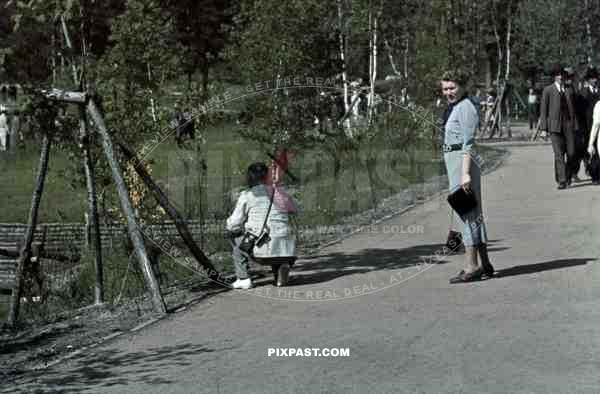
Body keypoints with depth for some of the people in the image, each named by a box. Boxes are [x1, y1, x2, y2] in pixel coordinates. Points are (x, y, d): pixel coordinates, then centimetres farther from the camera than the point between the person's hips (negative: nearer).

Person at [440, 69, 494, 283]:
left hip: (463, 161, -11)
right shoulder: (454, 108, 18)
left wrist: (466, 172, -25)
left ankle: (471, 266, -7)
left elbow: (468, 144, -19)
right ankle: (484, 264, 19)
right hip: (454, 161, 11)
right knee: (474, 213, 12)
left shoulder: (466, 108, -13)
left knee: (467, 212, -9)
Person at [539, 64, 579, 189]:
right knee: (559, 154, -8)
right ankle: (562, 181, -6)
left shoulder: (569, 90, 13)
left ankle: (568, 175, 24)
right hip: (555, 125, -3)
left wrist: (575, 125, 7)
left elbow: (573, 108, 14)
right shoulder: (548, 90, 3)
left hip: (569, 124, 3)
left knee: (571, 153, -1)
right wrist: (544, 128, -5)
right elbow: (543, 110, 2)